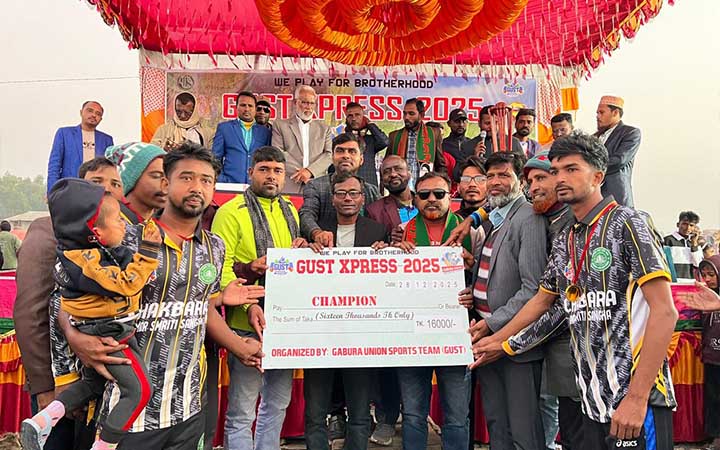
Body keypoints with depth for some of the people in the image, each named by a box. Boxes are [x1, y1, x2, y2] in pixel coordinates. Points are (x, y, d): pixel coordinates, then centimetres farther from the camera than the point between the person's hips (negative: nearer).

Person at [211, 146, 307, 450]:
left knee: (278, 402, 18)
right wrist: (248, 305, -27)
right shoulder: (231, 212, -7)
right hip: (249, 323, -6)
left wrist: (300, 251, 2)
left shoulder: (290, 211, 14)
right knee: (242, 411, 3)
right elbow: (220, 268, -16)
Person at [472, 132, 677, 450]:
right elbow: (541, 301, 25)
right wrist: (499, 340, 26)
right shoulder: (564, 242, 12)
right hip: (592, 400, 7)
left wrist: (637, 398, -19)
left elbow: (664, 311, -15)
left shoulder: (626, 223, -9)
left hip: (637, 400, -7)